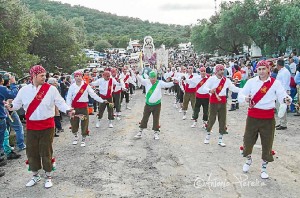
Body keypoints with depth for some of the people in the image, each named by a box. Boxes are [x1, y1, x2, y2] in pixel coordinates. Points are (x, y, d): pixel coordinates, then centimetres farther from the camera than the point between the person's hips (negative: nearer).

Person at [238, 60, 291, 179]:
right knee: (248, 139, 9)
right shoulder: (251, 81, -2)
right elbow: (240, 95, -5)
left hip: (268, 118, 0)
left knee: (267, 143, 6)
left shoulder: (275, 83, -3)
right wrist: (245, 98, -28)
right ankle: (248, 160, 39)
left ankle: (264, 168, 26)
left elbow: (282, 97, -10)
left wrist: (286, 100, -34)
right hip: (253, 116, 1)